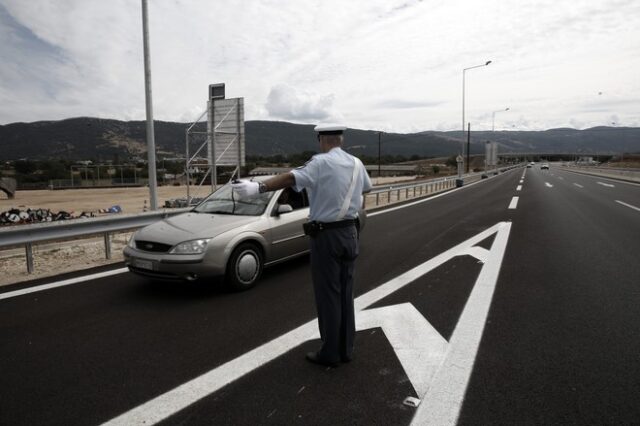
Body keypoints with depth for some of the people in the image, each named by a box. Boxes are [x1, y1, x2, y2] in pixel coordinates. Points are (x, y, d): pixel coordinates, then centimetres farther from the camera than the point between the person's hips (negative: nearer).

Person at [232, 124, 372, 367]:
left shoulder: (322, 163, -14)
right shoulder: (356, 163, 7)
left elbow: (291, 178, -31)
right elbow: (366, 187, 27)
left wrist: (258, 188, -40)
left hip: (326, 236, -6)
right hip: (350, 233, 7)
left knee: (328, 295, 4)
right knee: (345, 293, 15)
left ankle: (330, 353, 14)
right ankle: (346, 349, 24)